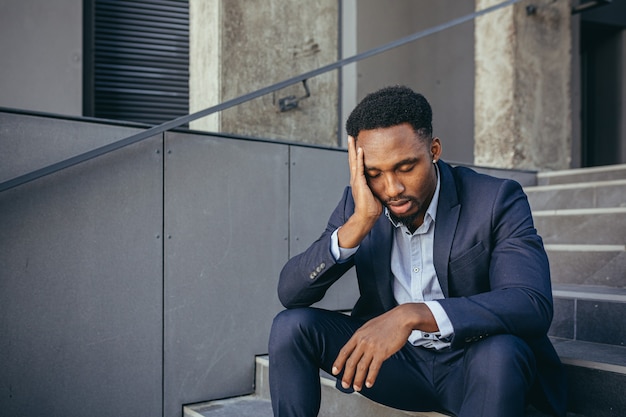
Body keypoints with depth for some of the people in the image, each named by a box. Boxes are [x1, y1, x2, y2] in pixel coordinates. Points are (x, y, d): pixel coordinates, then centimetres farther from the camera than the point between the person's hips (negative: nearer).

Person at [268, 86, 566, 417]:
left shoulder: (496, 201, -15)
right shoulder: (357, 204, -5)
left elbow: (534, 305, -29)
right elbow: (290, 293, -11)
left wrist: (414, 314, -41)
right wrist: (358, 223, -26)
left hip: (473, 365, -3)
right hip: (394, 358, 3)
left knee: (501, 351, -36)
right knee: (291, 325, -15)